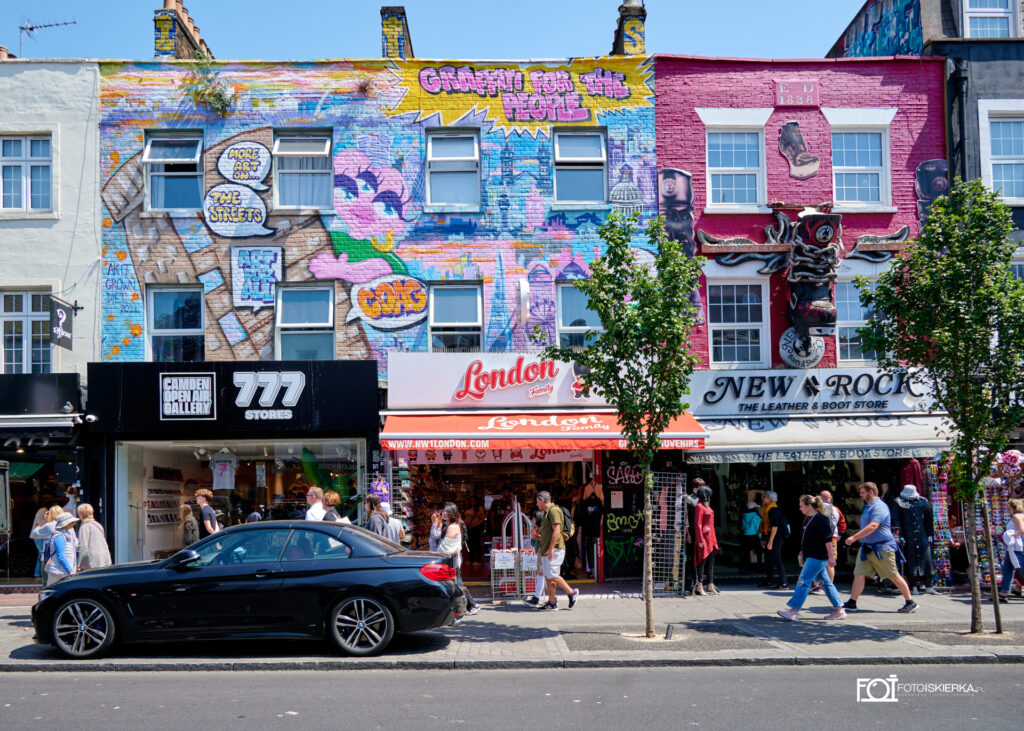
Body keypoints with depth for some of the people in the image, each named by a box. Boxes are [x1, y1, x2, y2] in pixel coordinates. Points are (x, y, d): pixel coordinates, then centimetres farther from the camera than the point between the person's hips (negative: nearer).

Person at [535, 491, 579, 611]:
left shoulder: (553, 510, -12)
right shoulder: (547, 512, 21)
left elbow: (556, 531, -21)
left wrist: (550, 549, -23)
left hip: (554, 550, -10)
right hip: (546, 551, 10)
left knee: (552, 575, -13)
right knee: (547, 576, 6)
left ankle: (571, 593, -1)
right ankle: (552, 602, 7)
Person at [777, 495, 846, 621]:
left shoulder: (821, 518, -14)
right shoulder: (809, 518, 15)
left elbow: (828, 539, -18)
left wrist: (831, 556, -21)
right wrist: (802, 554, 26)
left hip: (817, 557, -10)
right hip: (811, 556, 10)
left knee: (804, 581, -12)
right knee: (825, 582, 12)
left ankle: (794, 611, -13)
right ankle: (839, 610, 17)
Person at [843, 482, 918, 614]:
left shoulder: (879, 506, -16)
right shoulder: (868, 506, 15)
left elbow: (873, 526, -28)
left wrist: (854, 537, -31)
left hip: (881, 548, -9)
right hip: (867, 547, 9)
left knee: (894, 576, 0)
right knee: (859, 574, 1)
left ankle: (910, 603, 12)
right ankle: (852, 603, 1)